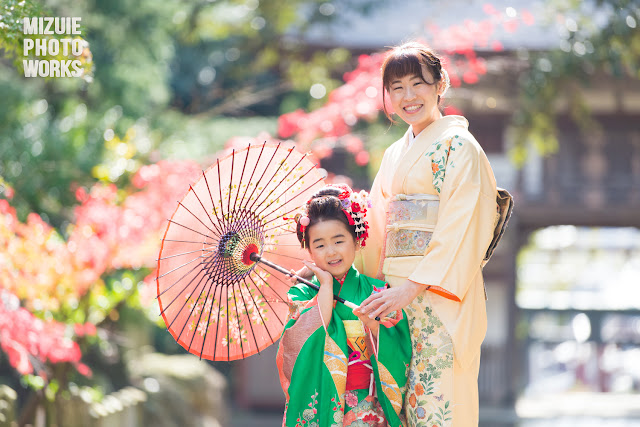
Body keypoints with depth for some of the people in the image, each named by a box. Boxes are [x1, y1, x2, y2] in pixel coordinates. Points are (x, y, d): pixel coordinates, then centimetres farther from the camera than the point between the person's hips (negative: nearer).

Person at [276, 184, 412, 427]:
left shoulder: (377, 292, 8)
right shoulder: (302, 295, 7)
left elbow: (398, 357, 3)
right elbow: (303, 345, -13)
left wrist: (374, 325, -16)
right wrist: (326, 286, -6)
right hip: (320, 407, 0)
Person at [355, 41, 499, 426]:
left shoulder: (458, 146, -5)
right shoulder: (396, 154, 18)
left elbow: (461, 229, -14)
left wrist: (412, 288, -21)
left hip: (442, 297, -7)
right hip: (396, 295, 7)